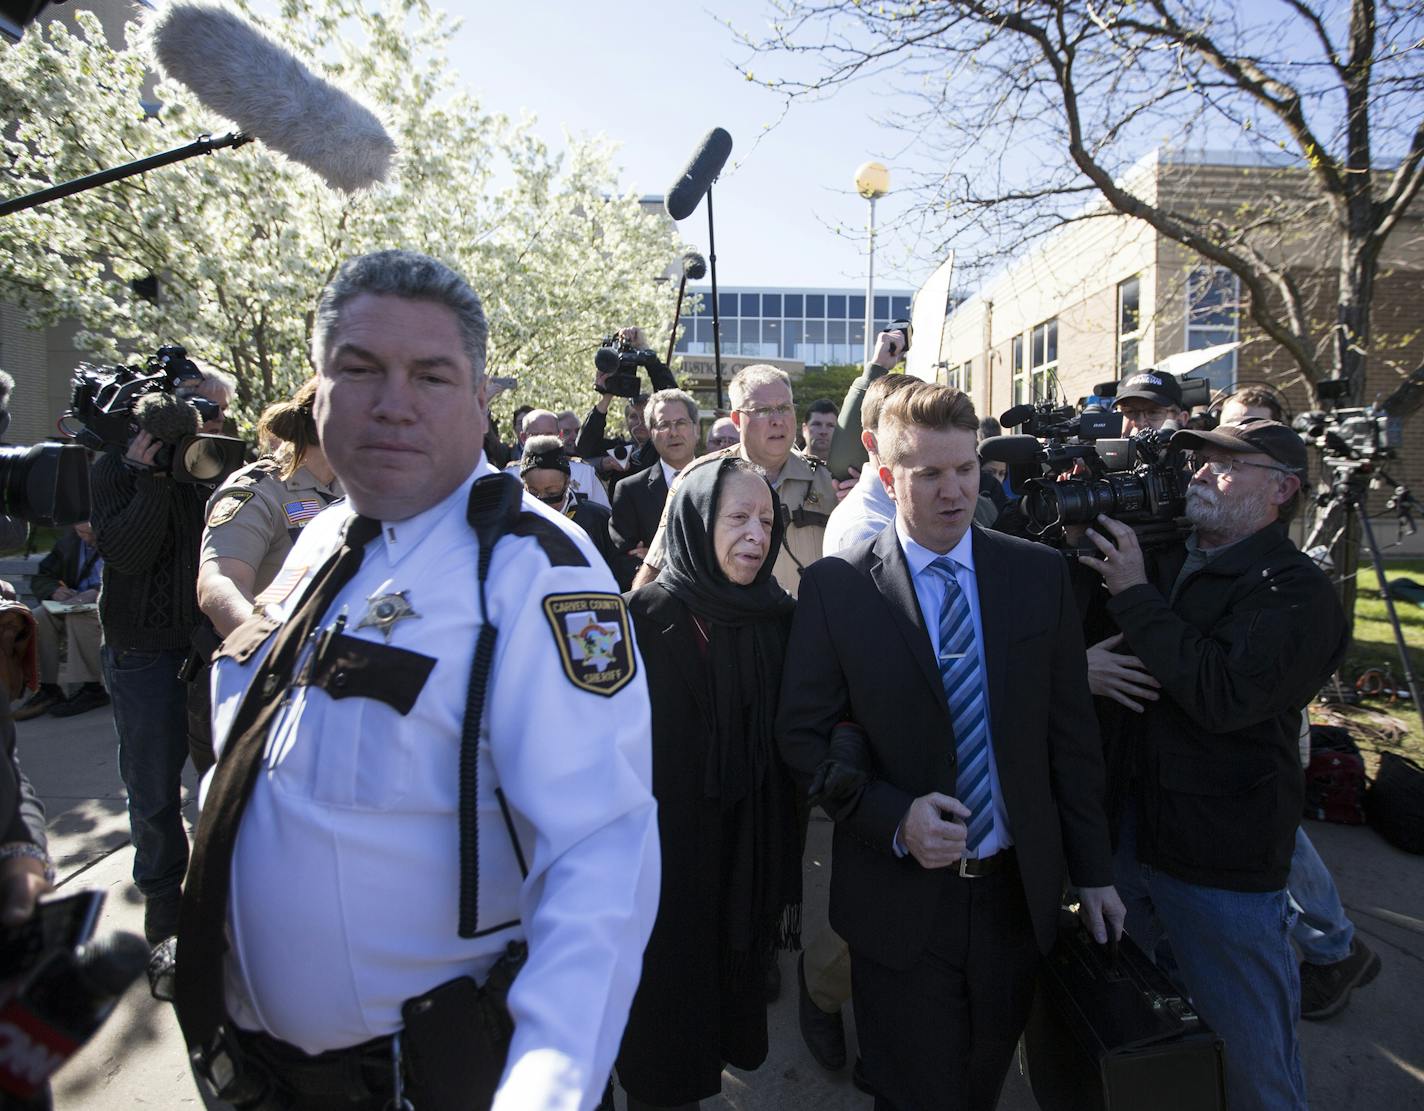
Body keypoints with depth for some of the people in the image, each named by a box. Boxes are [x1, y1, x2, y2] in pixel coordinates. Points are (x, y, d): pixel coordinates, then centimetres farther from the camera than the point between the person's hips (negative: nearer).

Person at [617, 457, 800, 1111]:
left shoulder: (779, 621, -1)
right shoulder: (643, 619, -14)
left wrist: (787, 880, 3)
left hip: (750, 867, 4)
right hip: (664, 867, -3)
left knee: (732, 1012, 20)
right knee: (663, 1049, 13)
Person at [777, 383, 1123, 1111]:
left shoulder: (1041, 574, -2)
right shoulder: (835, 586, -10)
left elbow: (1071, 733, 2)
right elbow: (802, 734, -8)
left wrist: (1092, 869, 4)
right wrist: (894, 817, -21)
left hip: (1016, 890, 3)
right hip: (899, 896, -3)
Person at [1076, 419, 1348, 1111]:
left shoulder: (1296, 592, -15)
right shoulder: (1168, 560, 5)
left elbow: (1224, 694, -28)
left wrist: (1134, 595, -23)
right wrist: (1079, 529, -7)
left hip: (1224, 865, -6)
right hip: (1133, 832, 6)